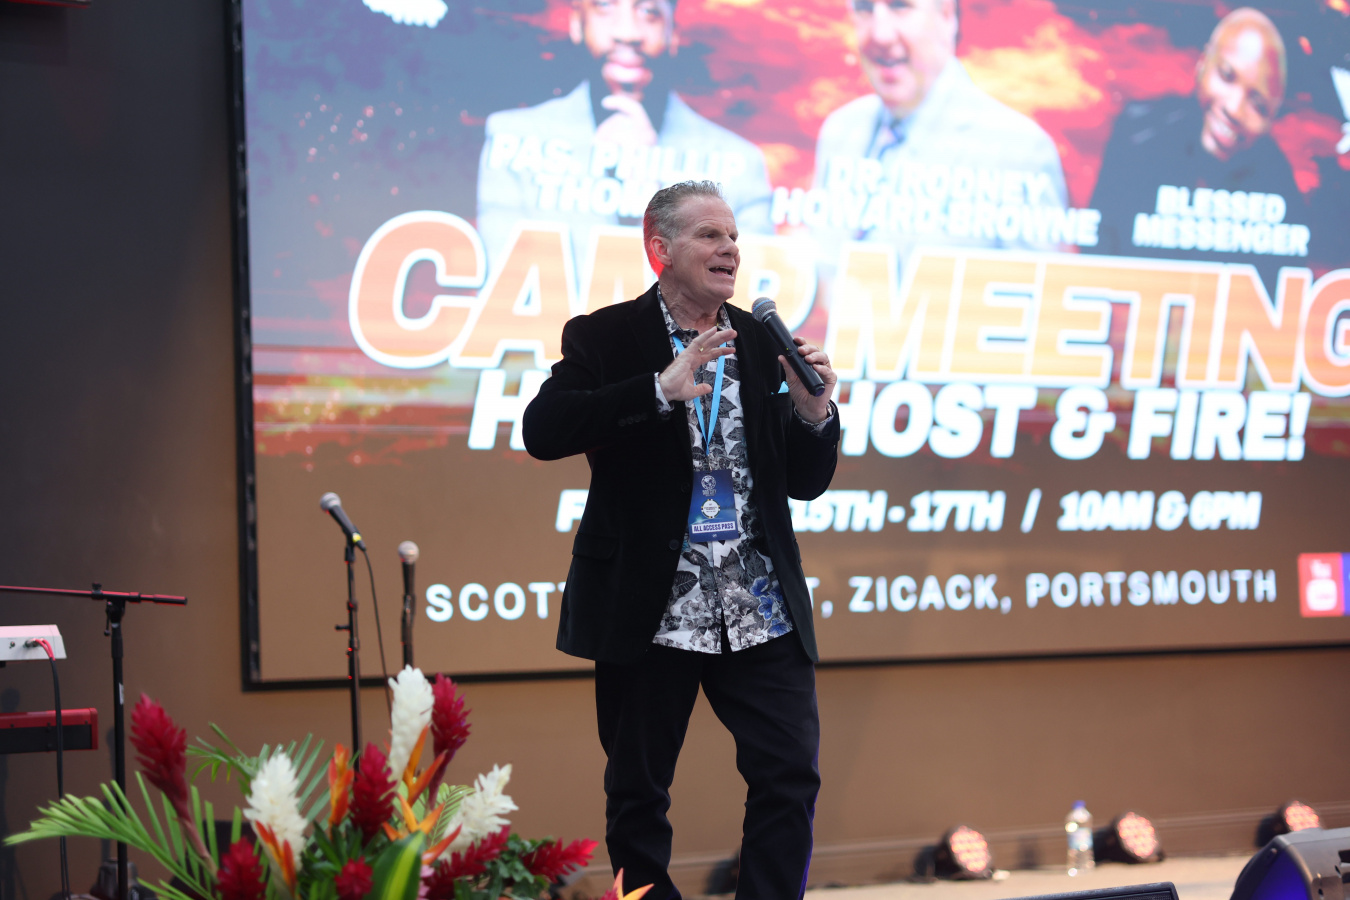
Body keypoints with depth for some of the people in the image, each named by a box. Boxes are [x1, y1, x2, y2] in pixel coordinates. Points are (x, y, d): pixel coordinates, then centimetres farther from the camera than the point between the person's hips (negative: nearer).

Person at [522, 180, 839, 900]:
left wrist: (813, 411, -8)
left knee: (791, 777, -3)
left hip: (761, 615, 3)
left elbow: (805, 483, 13)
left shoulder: (762, 343, 11)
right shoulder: (605, 339, 0)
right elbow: (543, 430, -18)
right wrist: (662, 389, -26)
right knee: (638, 793, 6)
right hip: (651, 614, -3)